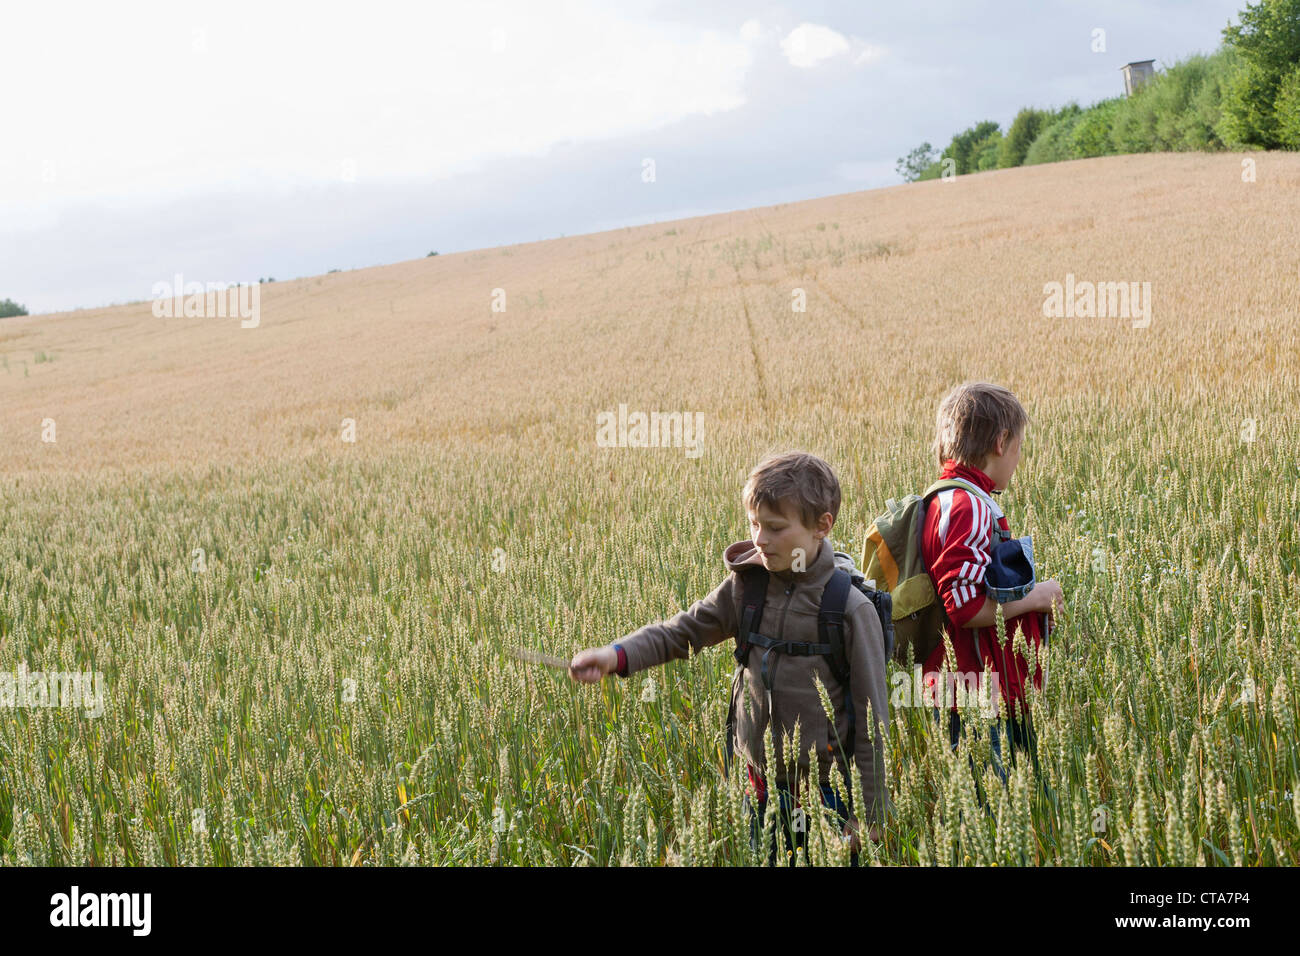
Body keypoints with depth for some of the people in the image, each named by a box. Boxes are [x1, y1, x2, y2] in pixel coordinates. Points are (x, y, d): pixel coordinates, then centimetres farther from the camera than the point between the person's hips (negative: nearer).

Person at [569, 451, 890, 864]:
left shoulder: (852, 610, -13)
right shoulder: (746, 586, -1)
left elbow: (871, 721, -9)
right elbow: (682, 632, 2)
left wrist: (870, 816, -7)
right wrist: (617, 656, -18)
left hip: (825, 793, -4)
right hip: (762, 786, 4)